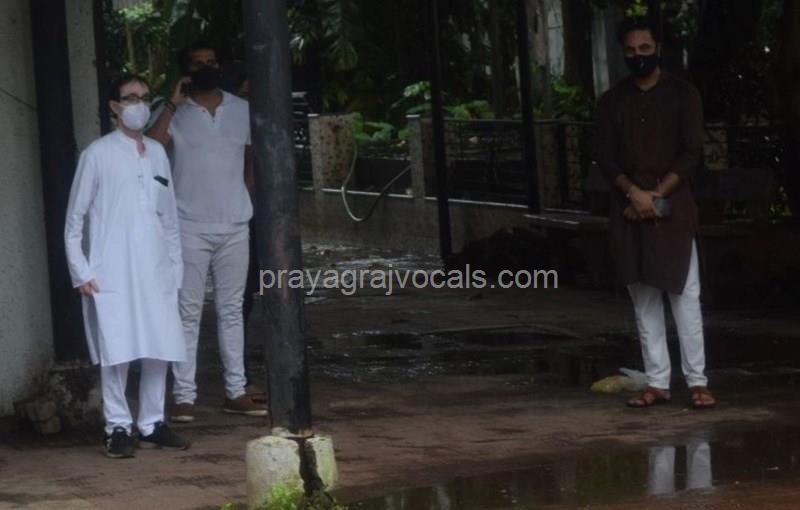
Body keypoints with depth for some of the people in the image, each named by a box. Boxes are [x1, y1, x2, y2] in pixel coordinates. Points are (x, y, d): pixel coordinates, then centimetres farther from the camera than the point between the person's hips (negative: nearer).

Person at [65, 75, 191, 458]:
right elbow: (75, 218, 1)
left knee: (160, 351, 2)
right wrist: (81, 271, -5)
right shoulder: (98, 154, 0)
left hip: (155, 271, 4)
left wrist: (175, 267, 11)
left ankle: (152, 424, 13)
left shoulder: (157, 153, 13)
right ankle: (118, 427, 3)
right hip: (112, 272, -4)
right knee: (116, 353, -5)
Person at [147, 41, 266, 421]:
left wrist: (248, 201, 11)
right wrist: (173, 105, -20)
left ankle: (235, 392, 13)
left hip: (234, 227, 3)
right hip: (190, 228, -3)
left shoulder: (242, 111, 8)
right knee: (188, 313, -3)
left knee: (231, 310, 9)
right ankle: (183, 396, -3)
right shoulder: (175, 113, -1)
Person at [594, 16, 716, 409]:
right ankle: (657, 383, 6)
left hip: (673, 208, -3)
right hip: (629, 210, 3)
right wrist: (635, 193, -13)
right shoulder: (612, 102, 11)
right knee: (644, 298, 3)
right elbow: (605, 158, 4)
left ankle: (697, 381, -4)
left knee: (684, 295, -5)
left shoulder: (682, 94, 3)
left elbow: (692, 153, -3)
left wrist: (657, 195, -13)